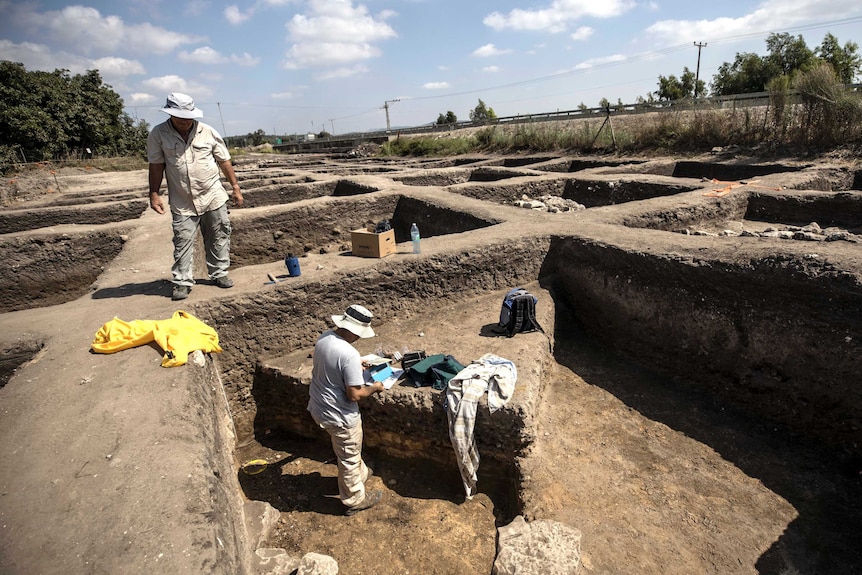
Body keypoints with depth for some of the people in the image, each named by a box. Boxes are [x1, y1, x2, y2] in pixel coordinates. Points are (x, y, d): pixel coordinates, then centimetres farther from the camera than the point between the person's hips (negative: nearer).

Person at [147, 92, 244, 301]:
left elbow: (224, 161, 4)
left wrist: (235, 187, 4)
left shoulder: (208, 132, -1)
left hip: (213, 196, 1)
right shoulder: (158, 134, -4)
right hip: (182, 202, -1)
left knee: (219, 237, 7)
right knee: (183, 241, -1)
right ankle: (182, 282, 8)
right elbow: (156, 166, 0)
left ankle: (219, 273, 21)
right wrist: (154, 194, -5)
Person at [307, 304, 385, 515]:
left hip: (319, 407, 8)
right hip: (339, 416, -8)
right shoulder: (349, 355, -32)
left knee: (348, 450, 32)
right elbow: (354, 395, -26)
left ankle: (360, 473, 55)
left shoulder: (324, 337, -6)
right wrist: (374, 388, -9)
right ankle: (355, 500, 36)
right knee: (349, 458, 15)